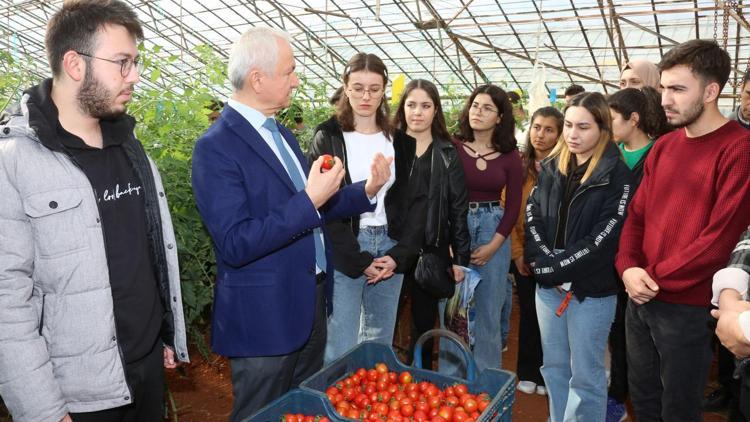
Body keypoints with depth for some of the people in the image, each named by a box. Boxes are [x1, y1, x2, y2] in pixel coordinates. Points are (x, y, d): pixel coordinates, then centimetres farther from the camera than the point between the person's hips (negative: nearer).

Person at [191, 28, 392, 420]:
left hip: (309, 304, 8)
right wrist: (309, 200, -28)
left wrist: (366, 191, 3)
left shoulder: (280, 133, 9)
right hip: (263, 317, -8)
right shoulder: (216, 146, -19)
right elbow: (235, 244, -25)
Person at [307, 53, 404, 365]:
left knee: (380, 345, 13)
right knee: (342, 349, -1)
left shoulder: (395, 139, 10)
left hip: (390, 249, 4)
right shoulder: (328, 138, -2)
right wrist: (360, 260, -11)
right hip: (345, 253, -4)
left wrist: (398, 255, -3)